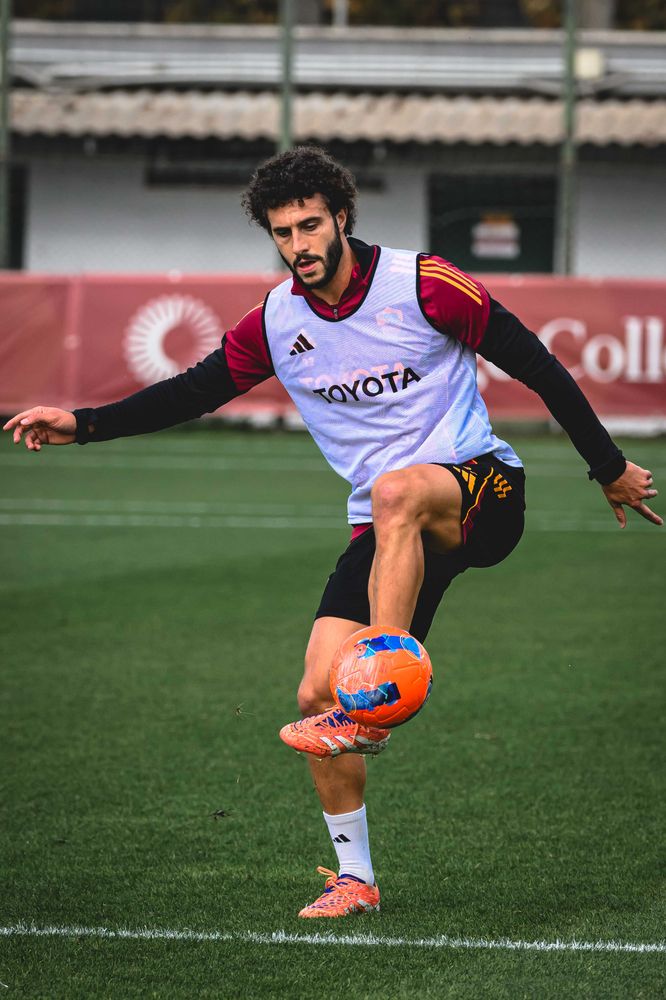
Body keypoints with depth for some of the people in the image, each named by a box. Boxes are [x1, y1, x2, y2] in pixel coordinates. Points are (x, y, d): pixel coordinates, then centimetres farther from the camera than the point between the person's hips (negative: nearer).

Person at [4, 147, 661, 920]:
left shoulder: (423, 284, -10)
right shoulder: (276, 323, 3)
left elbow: (534, 365, -4)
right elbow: (193, 392, 14)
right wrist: (83, 424, 2)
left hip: (481, 488, -5)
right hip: (385, 533, 5)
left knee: (397, 492, -41)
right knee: (317, 694, -9)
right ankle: (355, 875, 9)